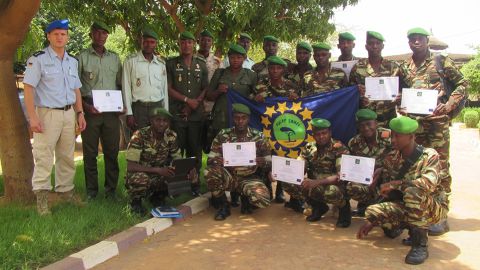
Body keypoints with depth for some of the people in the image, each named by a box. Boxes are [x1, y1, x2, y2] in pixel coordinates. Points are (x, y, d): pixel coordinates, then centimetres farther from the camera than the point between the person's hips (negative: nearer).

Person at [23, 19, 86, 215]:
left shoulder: (72, 61, 13)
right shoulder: (38, 59, -6)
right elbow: (28, 88, -10)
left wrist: (80, 113, 10)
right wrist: (33, 117, -18)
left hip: (68, 114, 6)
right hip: (47, 114, -6)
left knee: (67, 157, 12)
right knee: (44, 158, -6)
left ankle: (66, 191, 23)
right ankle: (41, 198, -1)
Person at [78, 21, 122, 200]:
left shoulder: (114, 58, 14)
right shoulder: (82, 57, 3)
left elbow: (120, 84, 18)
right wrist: (85, 105, -12)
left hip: (112, 111, 3)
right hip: (90, 111, -3)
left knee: (112, 152, 6)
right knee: (90, 153, 2)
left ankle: (111, 190, 15)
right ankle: (91, 191, 11)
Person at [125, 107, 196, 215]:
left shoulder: (171, 136, -7)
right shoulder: (139, 136, -22)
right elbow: (131, 167, -26)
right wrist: (158, 170, -37)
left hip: (160, 177, 5)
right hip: (141, 176, -4)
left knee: (186, 176, -17)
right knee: (141, 179, -39)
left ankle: (157, 196, 8)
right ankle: (135, 200, -3)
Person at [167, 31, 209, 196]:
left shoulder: (201, 64, 12)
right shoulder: (171, 64, 5)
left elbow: (205, 88, 9)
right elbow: (168, 88, -2)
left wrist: (195, 103, -6)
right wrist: (187, 100, -10)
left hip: (196, 114, 2)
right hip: (176, 113, -2)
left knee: (195, 150, 5)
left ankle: (194, 184, 13)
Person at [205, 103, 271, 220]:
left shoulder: (259, 137, -6)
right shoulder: (223, 135, -5)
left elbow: (269, 163, -3)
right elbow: (210, 159, -4)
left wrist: (263, 163, -28)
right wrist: (215, 161, -29)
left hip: (250, 178, -1)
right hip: (228, 176, 1)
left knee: (263, 200, -30)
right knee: (209, 172, -31)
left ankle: (246, 199, 9)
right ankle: (223, 205, -4)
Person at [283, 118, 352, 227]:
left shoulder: (339, 149, -16)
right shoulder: (309, 148, 0)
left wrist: (317, 182, -36)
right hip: (314, 186, 5)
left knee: (332, 192, -40)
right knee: (288, 183, -16)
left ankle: (344, 208, -2)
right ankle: (318, 207, 5)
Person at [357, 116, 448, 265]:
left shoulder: (429, 155, -17)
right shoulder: (391, 158, -2)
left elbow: (429, 184, -36)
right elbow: (386, 193, 2)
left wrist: (395, 184, -30)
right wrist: (372, 221, -3)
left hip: (434, 207, -5)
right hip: (406, 208, 5)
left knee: (412, 191, -37)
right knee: (372, 210, -19)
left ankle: (420, 244, -24)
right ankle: (407, 225, 7)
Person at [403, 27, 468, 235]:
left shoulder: (441, 61, 3)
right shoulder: (405, 68, 15)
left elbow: (462, 84, 2)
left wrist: (449, 105, -12)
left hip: (437, 121, -4)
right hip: (413, 123, 5)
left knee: (439, 167, -4)